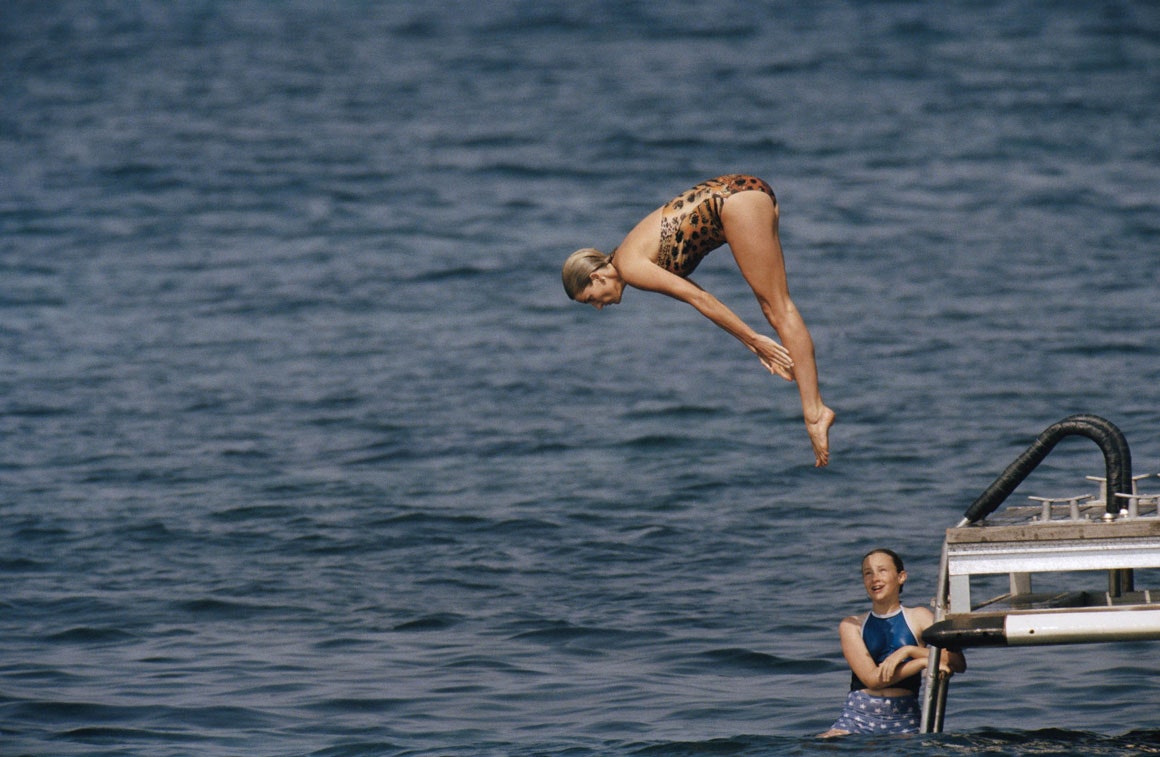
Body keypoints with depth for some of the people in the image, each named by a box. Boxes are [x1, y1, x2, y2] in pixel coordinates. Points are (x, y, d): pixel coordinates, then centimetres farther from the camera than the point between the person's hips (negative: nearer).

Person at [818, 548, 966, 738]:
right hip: (859, 717, 0)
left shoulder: (919, 617, 12)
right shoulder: (852, 625, 10)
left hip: (904, 722, 1)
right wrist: (925, 660, -6)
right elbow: (872, 678, -4)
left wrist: (909, 651, -9)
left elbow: (958, 663, 0)